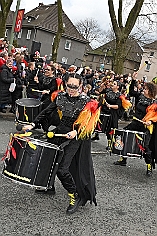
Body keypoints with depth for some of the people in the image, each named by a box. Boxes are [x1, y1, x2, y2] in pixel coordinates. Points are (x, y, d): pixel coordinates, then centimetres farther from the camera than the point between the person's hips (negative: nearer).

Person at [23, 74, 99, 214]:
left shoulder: (85, 101, -9)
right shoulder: (61, 97, 3)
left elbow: (86, 122, -12)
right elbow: (47, 112, 5)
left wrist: (75, 131, -28)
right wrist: (33, 124, -5)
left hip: (75, 137, -6)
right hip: (59, 132, 6)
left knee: (62, 169, -12)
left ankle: (75, 197, 7)